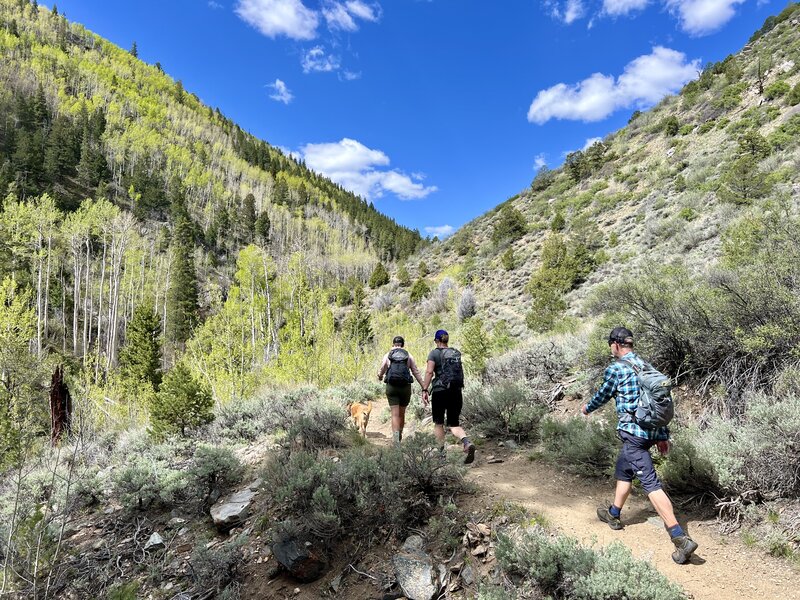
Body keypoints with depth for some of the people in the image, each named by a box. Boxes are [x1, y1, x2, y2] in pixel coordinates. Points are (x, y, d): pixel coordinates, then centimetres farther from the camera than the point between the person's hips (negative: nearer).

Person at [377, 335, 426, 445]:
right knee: (402, 413, 17)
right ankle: (399, 435, 32)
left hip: (391, 387, -1)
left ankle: (396, 439, -12)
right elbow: (416, 373, 2)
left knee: (395, 414, 0)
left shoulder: (387, 355, 5)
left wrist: (380, 377, 33)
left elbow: (381, 372, 9)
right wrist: (424, 388, 4)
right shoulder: (409, 356, 5)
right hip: (405, 387, 1)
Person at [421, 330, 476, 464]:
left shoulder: (434, 353, -3)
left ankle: (441, 452, 13)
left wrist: (425, 390, -13)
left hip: (440, 391, -4)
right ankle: (467, 443, -19)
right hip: (456, 391, 4)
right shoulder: (456, 353, 11)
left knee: (438, 423, 13)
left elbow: (429, 372, -14)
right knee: (454, 423, 8)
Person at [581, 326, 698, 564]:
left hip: (633, 431, -9)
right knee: (623, 469, 25)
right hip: (651, 430, 9)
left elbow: (603, 395, 4)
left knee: (650, 483, -9)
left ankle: (681, 538, -13)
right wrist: (663, 435, 19)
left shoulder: (615, 368, -10)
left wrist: (587, 408, 25)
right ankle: (614, 514, 41)